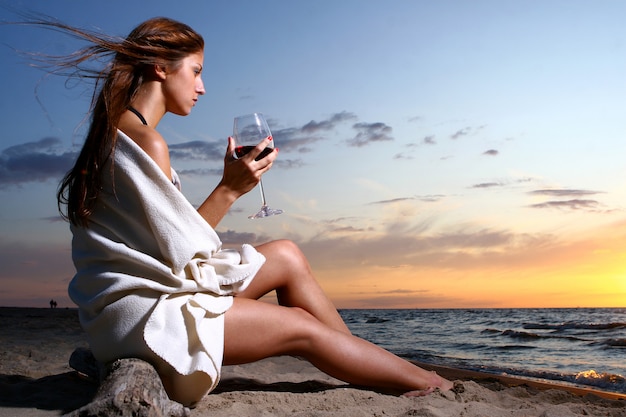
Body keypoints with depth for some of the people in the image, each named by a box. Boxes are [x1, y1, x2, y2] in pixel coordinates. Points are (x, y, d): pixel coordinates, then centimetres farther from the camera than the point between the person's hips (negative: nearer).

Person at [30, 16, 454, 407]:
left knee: (287, 256, 9)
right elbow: (181, 253, -18)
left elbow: (177, 238, 8)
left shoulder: (116, 134, 12)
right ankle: (421, 382, 17)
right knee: (302, 328, -2)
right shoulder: (146, 140, -19)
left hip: (146, 293, 9)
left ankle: (374, 370, 16)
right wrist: (230, 189, -11)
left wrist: (229, 188, 3)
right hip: (140, 314, -9)